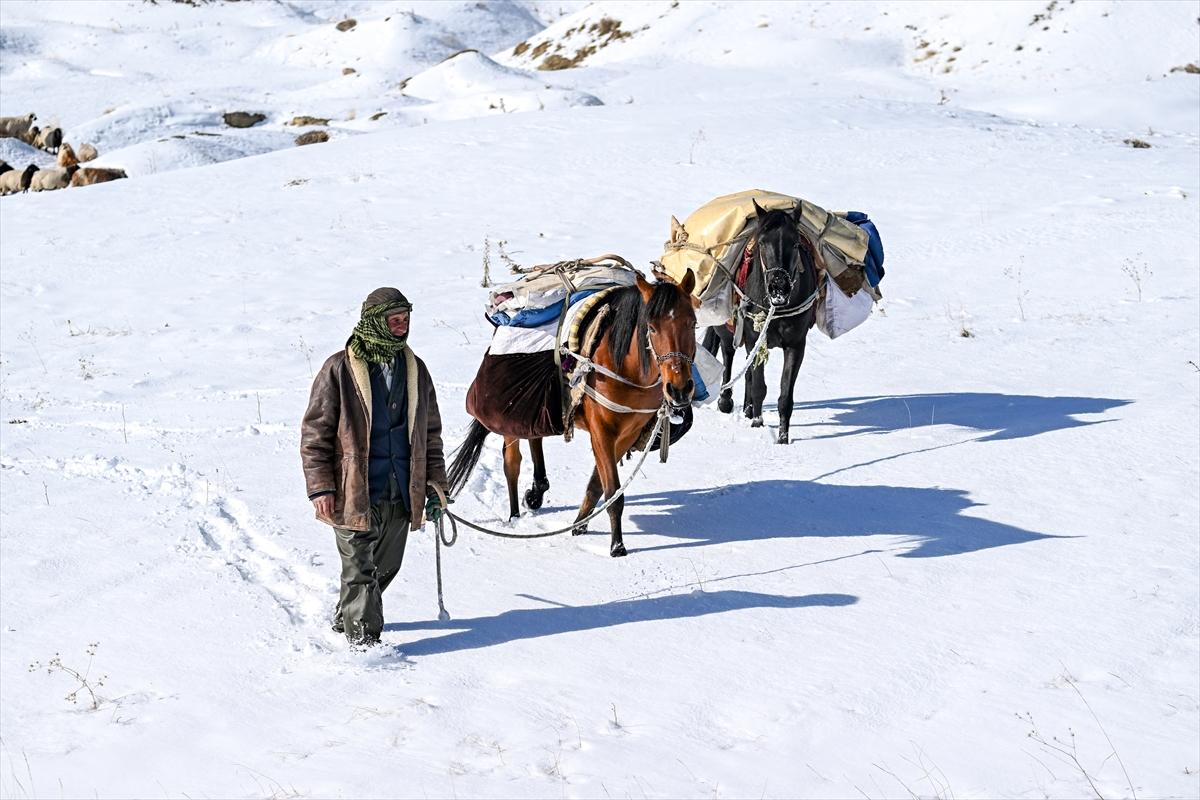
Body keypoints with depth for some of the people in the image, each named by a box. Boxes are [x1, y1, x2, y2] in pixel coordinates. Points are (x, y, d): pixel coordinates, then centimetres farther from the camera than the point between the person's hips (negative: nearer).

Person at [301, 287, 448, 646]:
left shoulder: (415, 369, 11)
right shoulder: (340, 369, -6)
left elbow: (430, 432, 18)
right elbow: (315, 431, -4)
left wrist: (434, 484, 12)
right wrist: (321, 487, -10)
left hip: (401, 495, 6)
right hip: (355, 493, -5)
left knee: (385, 567, 15)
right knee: (360, 569, -7)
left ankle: (346, 617, 36)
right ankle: (363, 636, -1)